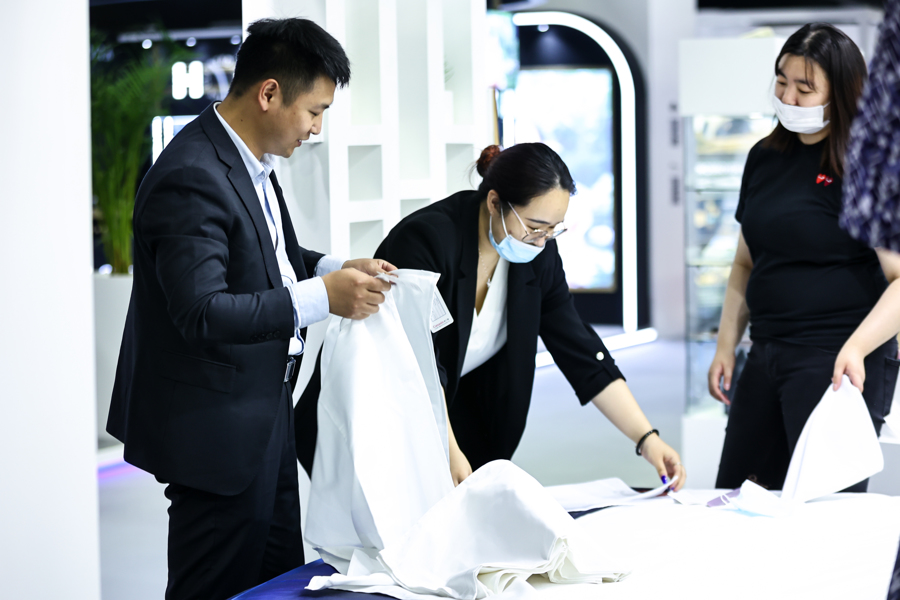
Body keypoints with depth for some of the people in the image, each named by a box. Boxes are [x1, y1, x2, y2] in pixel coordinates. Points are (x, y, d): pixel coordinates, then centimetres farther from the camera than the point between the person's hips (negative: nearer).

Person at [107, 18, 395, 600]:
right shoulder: (191, 178, -24)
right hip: (216, 428, -10)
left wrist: (336, 267, 5)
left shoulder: (251, 161, 8)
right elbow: (203, 312, -29)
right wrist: (322, 298, -27)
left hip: (264, 411, 10)